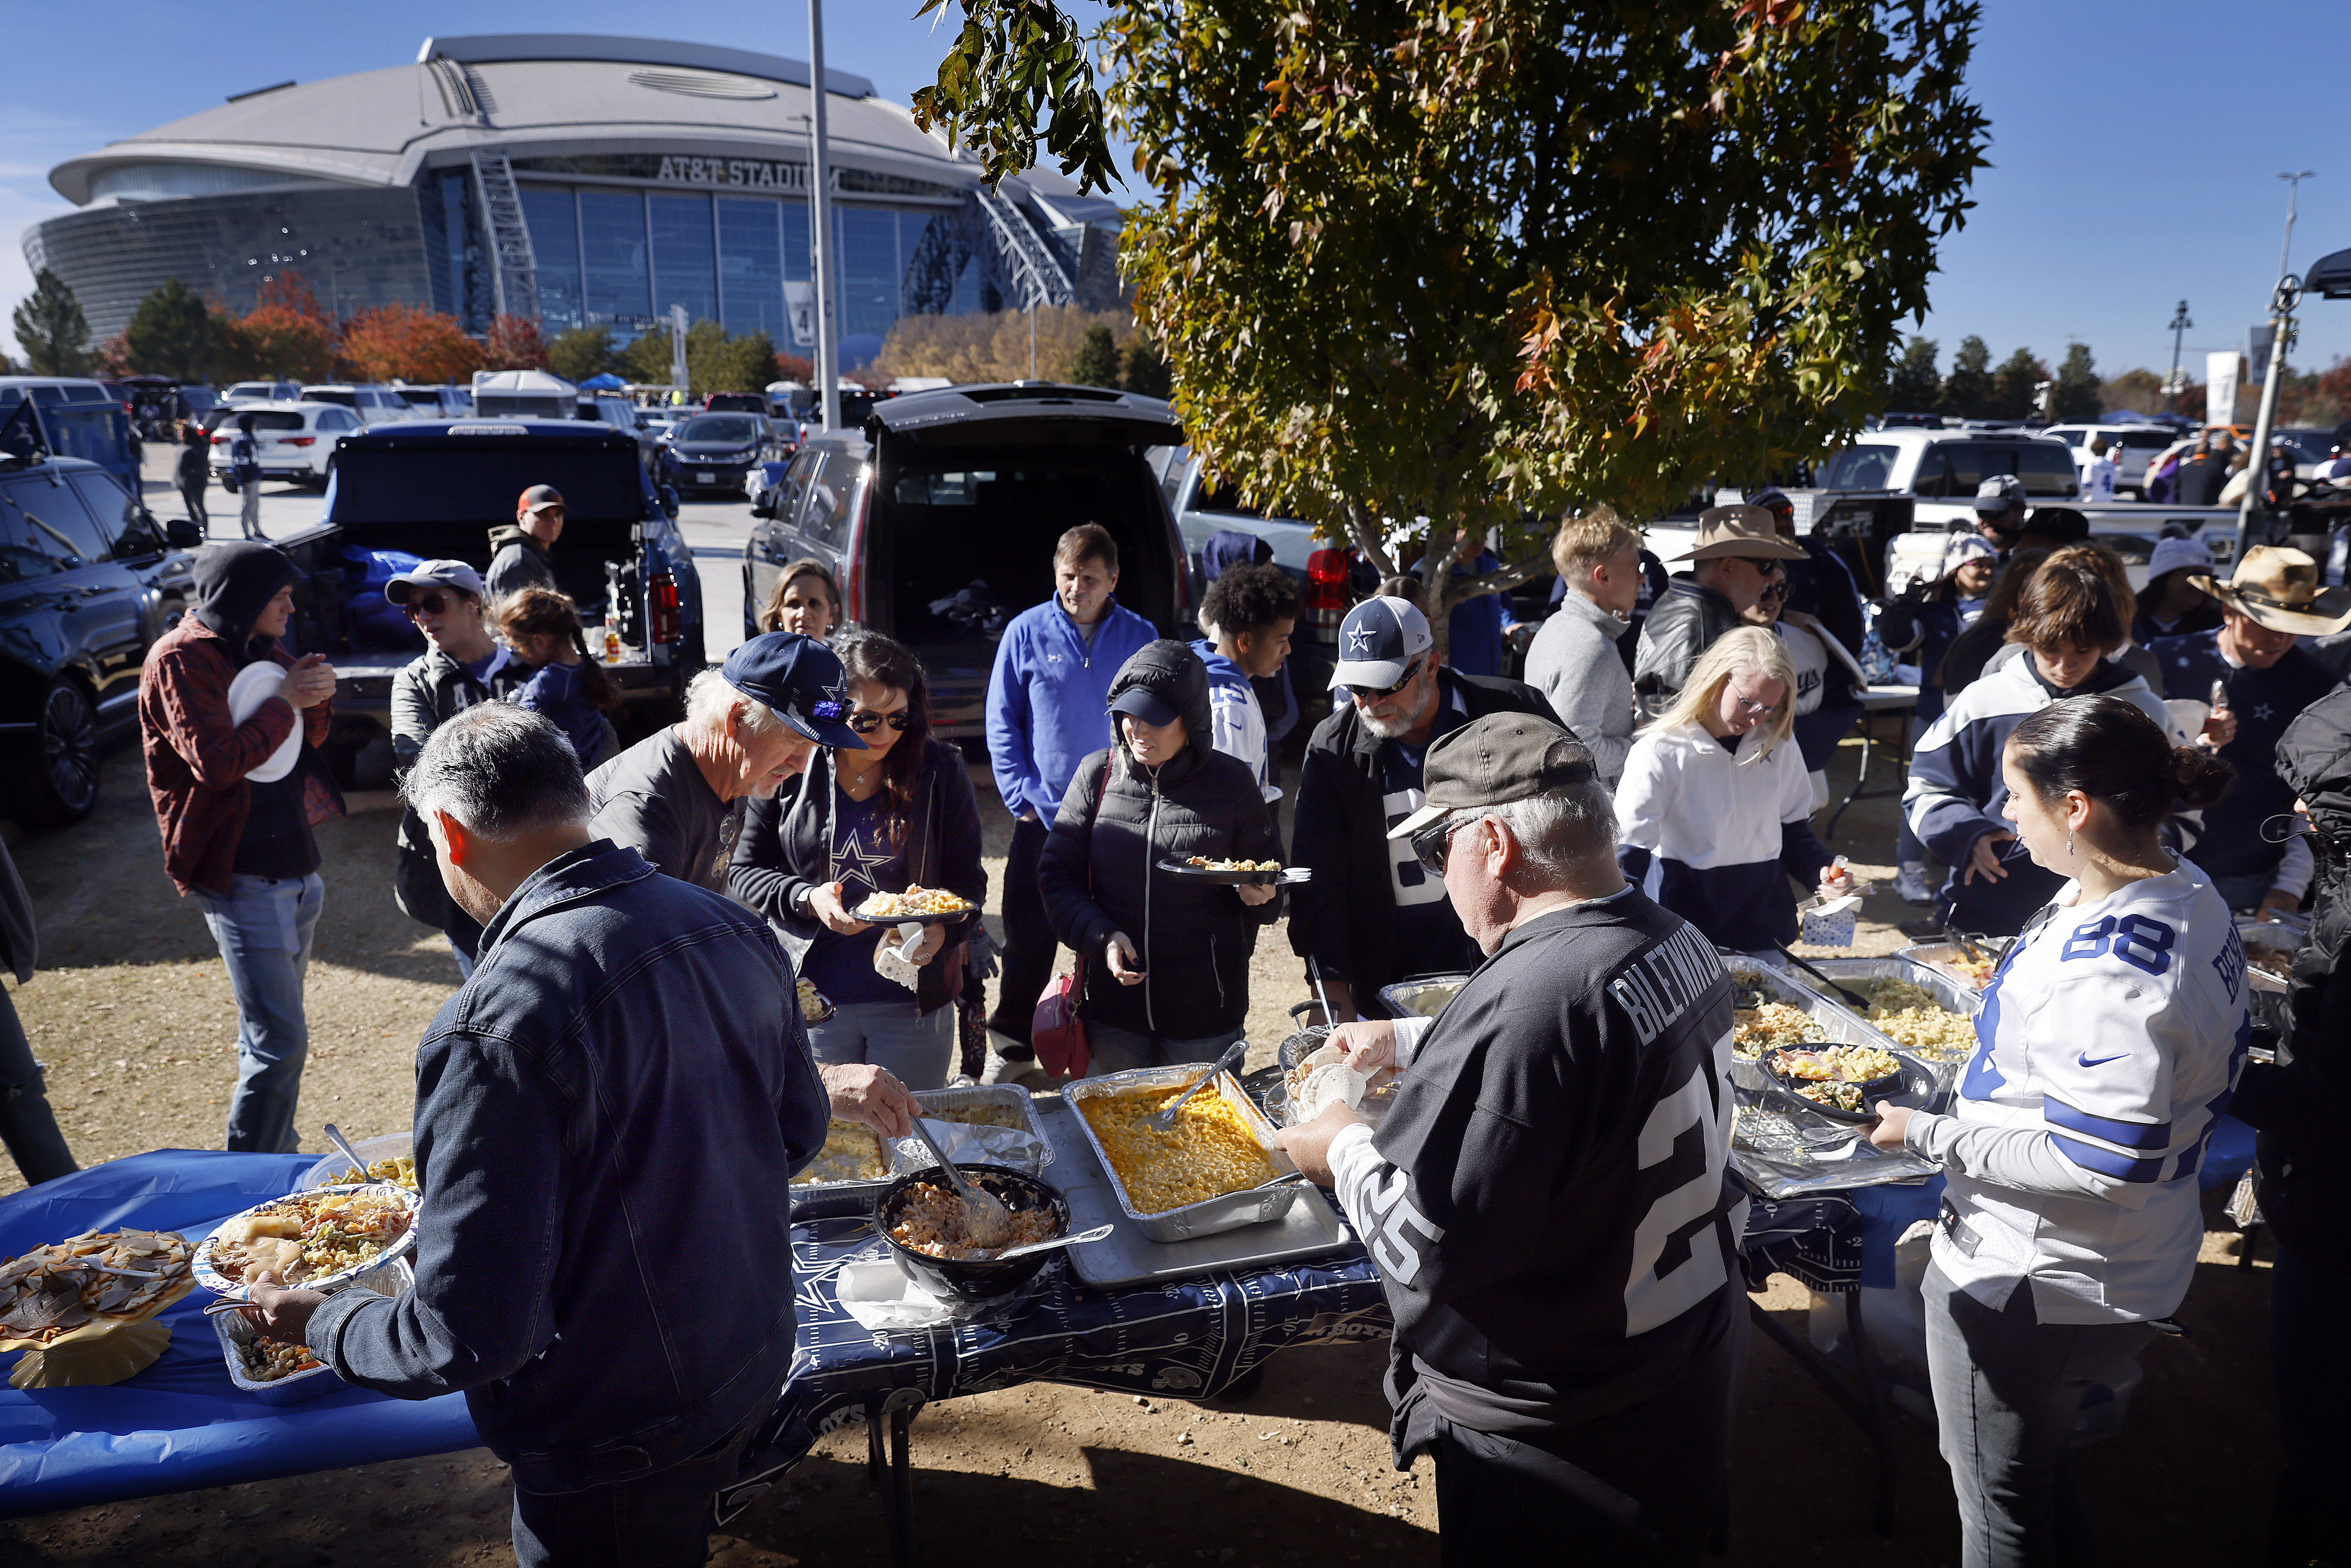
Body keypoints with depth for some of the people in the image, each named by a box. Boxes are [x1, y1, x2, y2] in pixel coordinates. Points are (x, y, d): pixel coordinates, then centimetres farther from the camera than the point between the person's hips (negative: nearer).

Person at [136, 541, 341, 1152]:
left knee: (272, 1031, 17)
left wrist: (315, 694, 0)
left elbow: (310, 738, 20)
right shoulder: (181, 658, -11)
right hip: (241, 877, -8)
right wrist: (284, 701, -13)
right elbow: (218, 761, -22)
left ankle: (279, 1156, 29)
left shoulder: (261, 650, 13)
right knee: (280, 1040, -10)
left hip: (294, 861, 8)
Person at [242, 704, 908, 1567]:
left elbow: (467, 1338, -26)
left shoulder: (494, 1028, -30)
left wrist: (319, 1323, -7)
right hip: (756, 1362, 6)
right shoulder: (731, 926, -9)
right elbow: (797, 1128, 3)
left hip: (617, 1446, -6)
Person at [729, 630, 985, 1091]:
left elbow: (967, 880, 0)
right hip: (815, 999, 0)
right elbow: (744, 872, 1)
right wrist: (807, 898, -17)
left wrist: (942, 930, -20)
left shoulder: (940, 771, -5)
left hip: (913, 1001, 0)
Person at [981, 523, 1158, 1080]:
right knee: (1028, 935, 6)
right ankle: (1011, 1049, 21)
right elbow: (1001, 721, 2)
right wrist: (1021, 795, -6)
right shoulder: (1026, 632, 0)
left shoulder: (1140, 636, 3)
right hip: (1043, 814, -1)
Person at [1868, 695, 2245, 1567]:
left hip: (2028, 1289, -9)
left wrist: (1928, 1136, -22)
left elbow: (2099, 1166, -31)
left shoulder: (2108, 968, -34)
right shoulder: (2185, 891, -1)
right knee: (2046, 1471, 30)